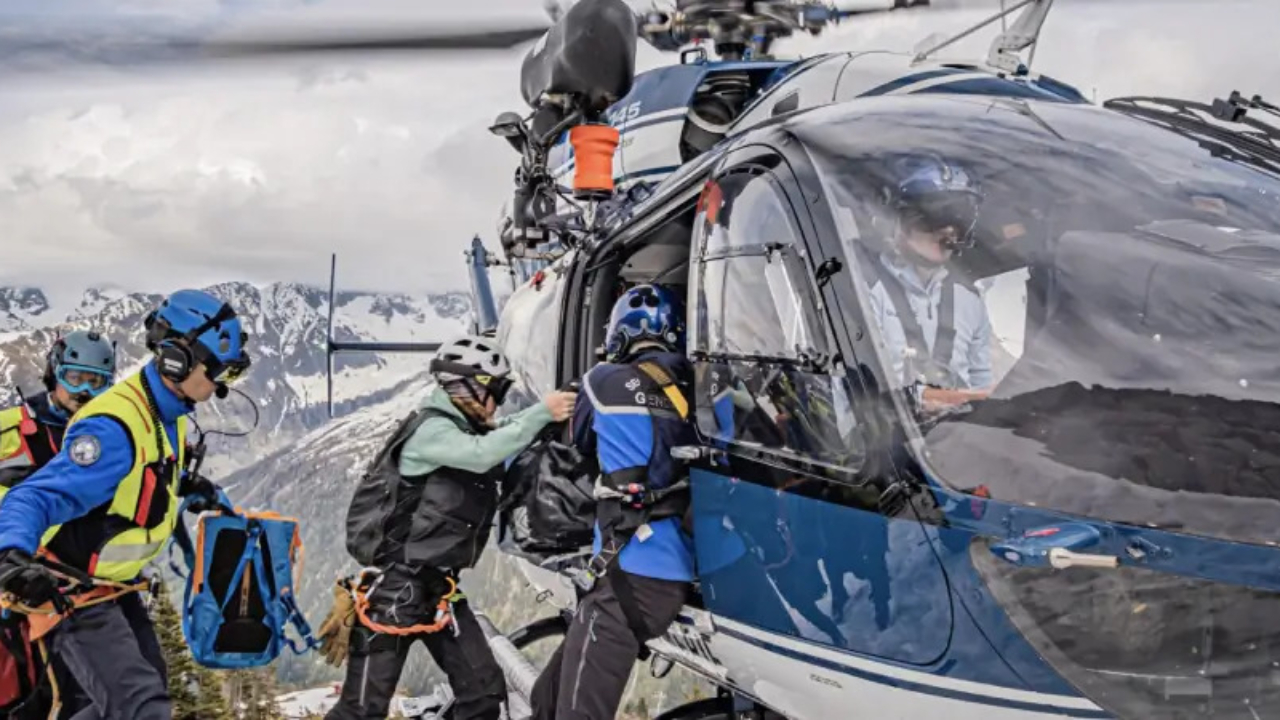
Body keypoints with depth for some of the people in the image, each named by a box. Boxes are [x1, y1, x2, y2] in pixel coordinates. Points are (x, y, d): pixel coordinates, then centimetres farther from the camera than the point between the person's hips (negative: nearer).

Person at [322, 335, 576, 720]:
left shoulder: (467, 430, 13)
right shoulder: (432, 430, -16)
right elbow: (483, 454, -31)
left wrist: (560, 412, -8)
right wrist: (542, 412, -30)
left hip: (439, 588, 9)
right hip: (396, 586, -9)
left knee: (484, 689, 5)